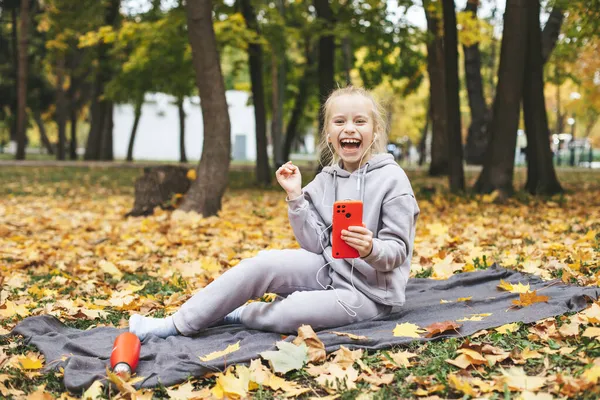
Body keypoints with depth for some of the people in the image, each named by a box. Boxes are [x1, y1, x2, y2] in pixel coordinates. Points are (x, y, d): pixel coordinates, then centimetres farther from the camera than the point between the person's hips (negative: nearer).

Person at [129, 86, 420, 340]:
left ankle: (234, 315, 1)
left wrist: (371, 249, -34)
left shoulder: (391, 179, -12)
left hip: (369, 291, -5)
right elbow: (315, 244, -3)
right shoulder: (325, 181, 4)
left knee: (291, 313, -30)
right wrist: (295, 197, -12)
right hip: (329, 268, 5)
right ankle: (179, 325, -10)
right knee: (263, 263, -18)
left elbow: (397, 251, -12)